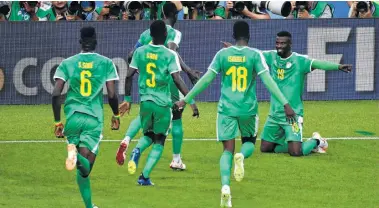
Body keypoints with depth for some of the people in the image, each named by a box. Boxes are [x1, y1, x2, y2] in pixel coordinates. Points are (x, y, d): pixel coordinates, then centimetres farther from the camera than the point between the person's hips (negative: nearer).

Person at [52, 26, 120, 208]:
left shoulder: (67, 63, 5)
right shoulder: (106, 63, 3)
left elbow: (56, 94, -2)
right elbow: (112, 95, 0)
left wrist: (58, 122, 6)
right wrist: (116, 115, 19)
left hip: (73, 117, 2)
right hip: (94, 118, -2)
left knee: (84, 168, 16)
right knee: (86, 168, -10)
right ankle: (79, 158, -44)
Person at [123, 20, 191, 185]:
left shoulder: (140, 52, 3)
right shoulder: (170, 55, -8)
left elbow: (129, 76, 4)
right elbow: (177, 80, -15)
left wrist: (127, 99, 15)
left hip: (145, 101, 3)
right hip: (163, 103, -3)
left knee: (148, 136, 22)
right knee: (159, 142, 7)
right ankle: (144, 176, -3)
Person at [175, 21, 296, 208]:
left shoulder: (222, 54, 0)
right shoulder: (255, 55, -4)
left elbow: (206, 80, 0)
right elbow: (268, 81, -11)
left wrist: (186, 99, 7)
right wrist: (285, 104, -10)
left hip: (227, 108, 1)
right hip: (248, 108, -1)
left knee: (228, 149, 4)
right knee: (249, 142, 21)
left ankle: (225, 186, -19)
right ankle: (241, 156, -16)